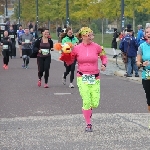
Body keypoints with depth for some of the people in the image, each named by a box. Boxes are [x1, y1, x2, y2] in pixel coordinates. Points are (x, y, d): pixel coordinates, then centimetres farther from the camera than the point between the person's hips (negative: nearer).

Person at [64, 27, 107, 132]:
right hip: (82, 78, -1)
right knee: (86, 101, -8)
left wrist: (104, 64, -4)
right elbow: (69, 62, 7)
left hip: (95, 78, 1)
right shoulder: (77, 48, -2)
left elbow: (104, 57, 15)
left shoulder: (96, 47, 0)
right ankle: (88, 124, 10)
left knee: (95, 103, -4)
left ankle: (89, 108, 35)